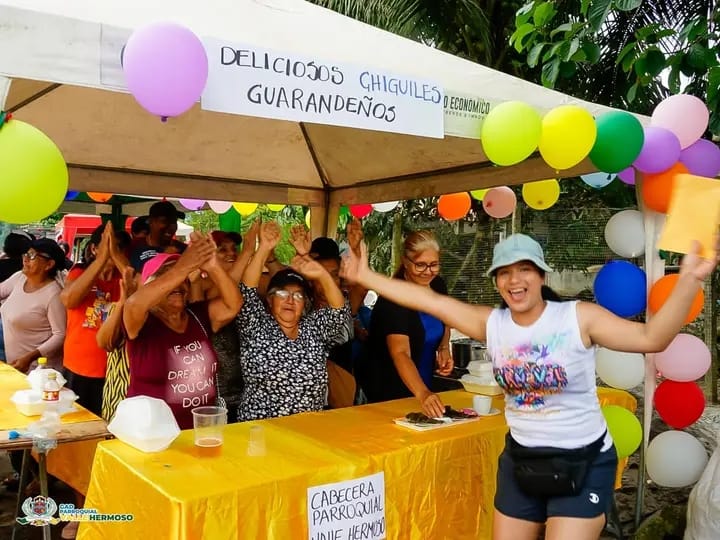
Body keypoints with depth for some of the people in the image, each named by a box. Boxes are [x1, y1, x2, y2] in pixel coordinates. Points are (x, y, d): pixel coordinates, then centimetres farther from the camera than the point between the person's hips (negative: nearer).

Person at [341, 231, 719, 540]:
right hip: (520, 459, 4)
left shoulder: (579, 317, -16)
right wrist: (366, 277, -8)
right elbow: (431, 301, -7)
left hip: (583, 462, -4)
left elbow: (651, 338, -25)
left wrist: (689, 280, -39)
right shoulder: (491, 324, -6)